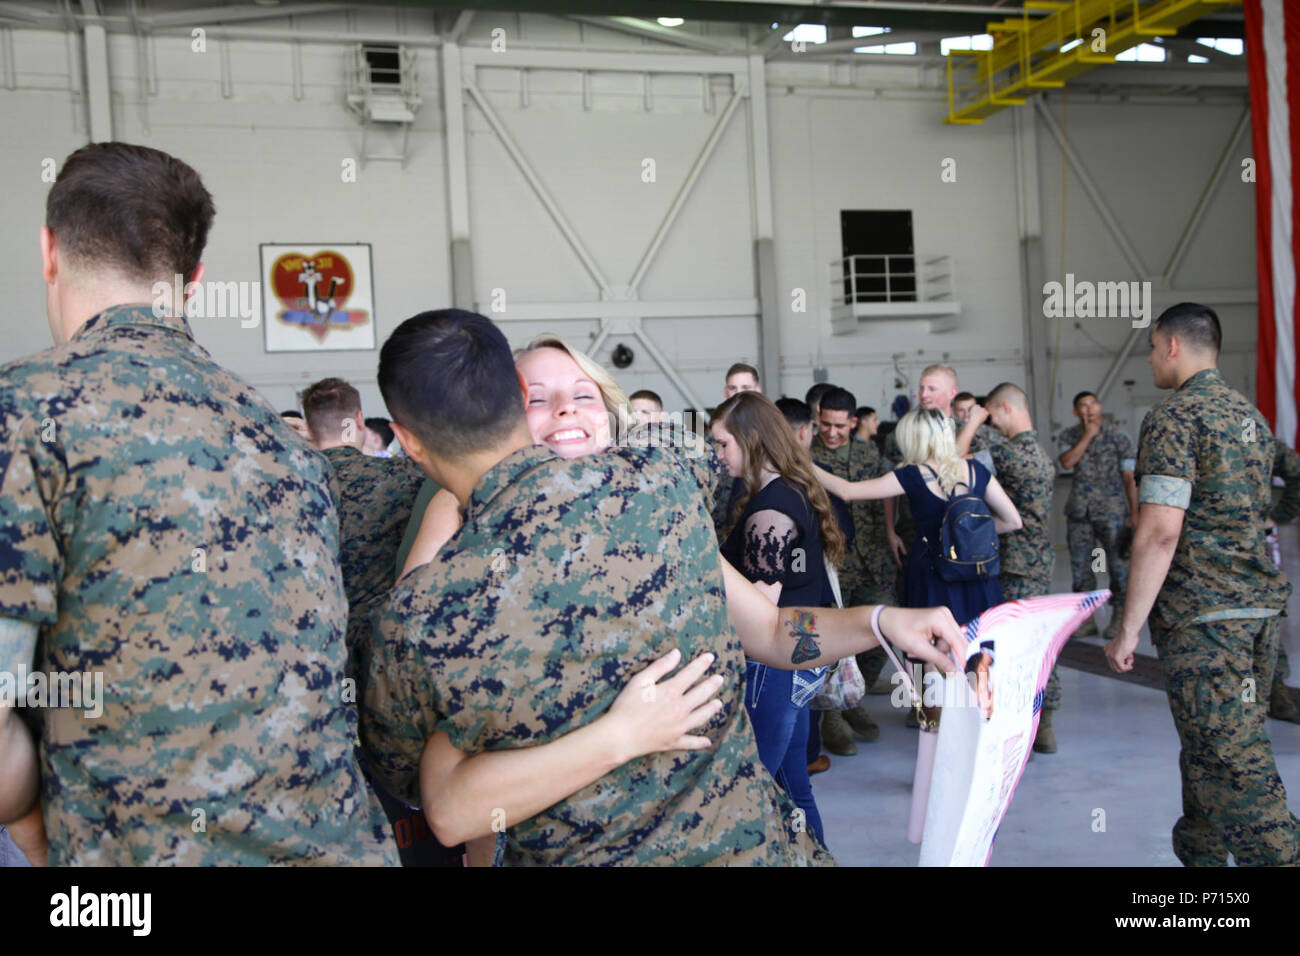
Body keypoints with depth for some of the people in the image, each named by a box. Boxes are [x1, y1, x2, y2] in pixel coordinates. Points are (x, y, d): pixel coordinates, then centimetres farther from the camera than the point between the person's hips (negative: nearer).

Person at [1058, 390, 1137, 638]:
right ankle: (1085, 619, 14)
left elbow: (1130, 478, -3)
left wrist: (1134, 513, -7)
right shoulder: (1070, 435, 7)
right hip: (1079, 510, 3)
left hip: (1112, 509, -3)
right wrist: (1088, 435, -13)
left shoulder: (1117, 437, -2)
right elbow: (1066, 462, -10)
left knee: (1118, 563, -3)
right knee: (1080, 565, 5)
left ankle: (1119, 618, 7)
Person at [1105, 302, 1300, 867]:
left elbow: (1161, 531, -20)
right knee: (1207, 748, 18)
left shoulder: (1174, 419, -12)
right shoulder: (1251, 416, 16)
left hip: (1201, 614, -9)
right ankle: (1200, 853, 29)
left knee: (1230, 762, -7)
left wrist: (1129, 629, -16)